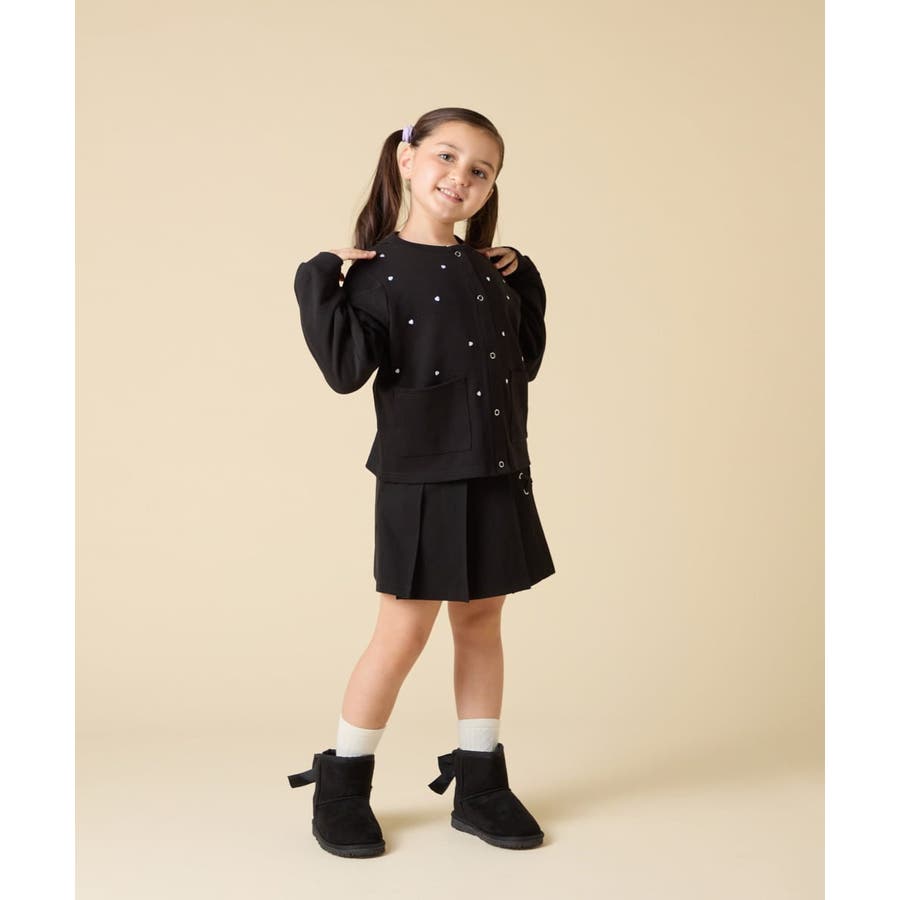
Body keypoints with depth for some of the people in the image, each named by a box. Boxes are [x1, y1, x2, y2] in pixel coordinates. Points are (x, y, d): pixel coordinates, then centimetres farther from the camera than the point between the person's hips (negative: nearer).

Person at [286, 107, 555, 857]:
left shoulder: (491, 270, 9)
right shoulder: (379, 269, -8)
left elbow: (525, 362, 15)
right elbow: (346, 370, -18)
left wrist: (525, 282, 10)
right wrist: (322, 283, -21)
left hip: (498, 473, 6)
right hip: (421, 476, -5)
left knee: (482, 621, 12)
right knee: (406, 630, 1)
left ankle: (480, 784, 25)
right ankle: (342, 788, 19)